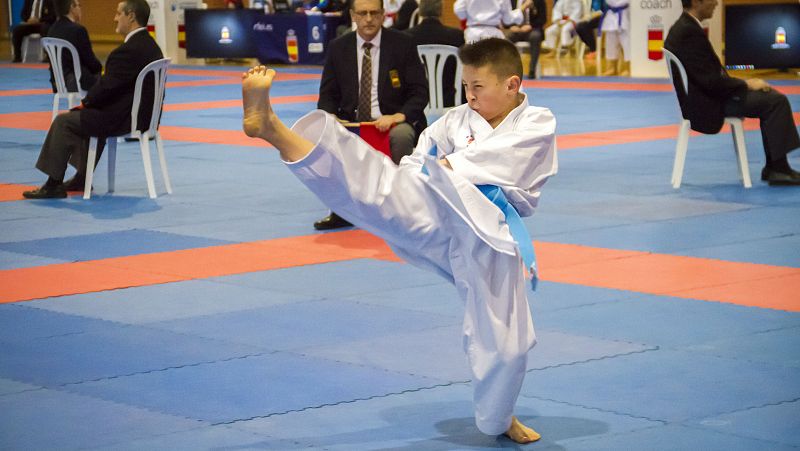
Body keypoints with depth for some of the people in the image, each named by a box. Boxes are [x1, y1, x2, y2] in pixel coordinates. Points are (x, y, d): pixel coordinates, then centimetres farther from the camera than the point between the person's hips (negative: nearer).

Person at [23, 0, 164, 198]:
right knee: (89, 115, 32)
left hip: (125, 119, -10)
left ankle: (53, 185, 3)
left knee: (63, 121, -2)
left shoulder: (130, 50, -22)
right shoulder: (151, 45, 10)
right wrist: (89, 102, 10)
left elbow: (108, 85, -20)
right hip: (143, 114, 10)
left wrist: (85, 103, -4)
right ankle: (82, 177, 36)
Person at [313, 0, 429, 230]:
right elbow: (328, 95, 10)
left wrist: (397, 116, -23)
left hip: (394, 122, -3)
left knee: (401, 135, -37)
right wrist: (329, 116, -15)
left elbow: (419, 93, -3)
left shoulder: (402, 44, 0)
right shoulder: (338, 48, 7)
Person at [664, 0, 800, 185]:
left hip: (702, 96, 10)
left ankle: (774, 167, 11)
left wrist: (744, 83, 8)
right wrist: (746, 84, -12)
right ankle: (778, 169, -9)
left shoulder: (683, 28, 10)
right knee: (776, 101, -14)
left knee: (771, 96, 13)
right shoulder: (689, 32, -22)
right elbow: (710, 81, -24)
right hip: (706, 105, -10)